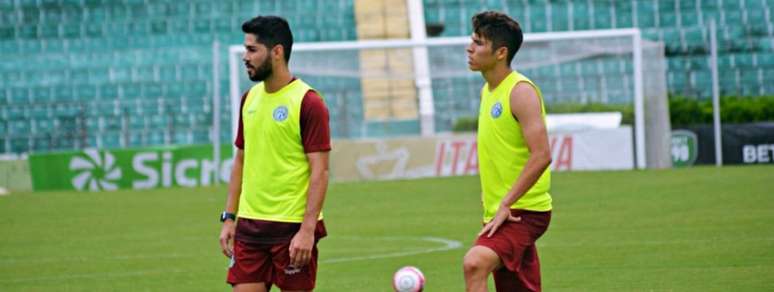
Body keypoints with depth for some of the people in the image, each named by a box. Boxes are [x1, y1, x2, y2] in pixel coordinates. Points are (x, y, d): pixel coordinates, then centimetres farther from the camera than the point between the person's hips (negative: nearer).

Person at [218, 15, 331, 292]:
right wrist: (229, 217, 12)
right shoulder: (250, 98, 11)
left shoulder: (307, 102, -10)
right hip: (249, 225, 6)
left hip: (293, 227, -6)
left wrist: (307, 230, -19)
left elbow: (320, 171, -13)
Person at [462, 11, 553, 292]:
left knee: (475, 263, -31)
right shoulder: (488, 91, 13)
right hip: (500, 214, 10)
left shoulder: (520, 91, -14)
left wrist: (505, 205, -22)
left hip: (523, 212, -10)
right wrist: (489, 199, 17)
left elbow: (541, 156, -22)